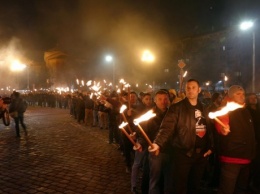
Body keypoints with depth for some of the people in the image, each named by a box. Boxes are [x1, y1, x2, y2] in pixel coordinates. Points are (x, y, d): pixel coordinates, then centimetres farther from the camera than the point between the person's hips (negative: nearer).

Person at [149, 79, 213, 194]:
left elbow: (209, 128, 16)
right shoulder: (176, 108, -6)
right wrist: (158, 143, -33)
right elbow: (167, 127, -18)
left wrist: (210, 147, 5)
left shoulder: (203, 109, 11)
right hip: (183, 153, -4)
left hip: (201, 154, 5)